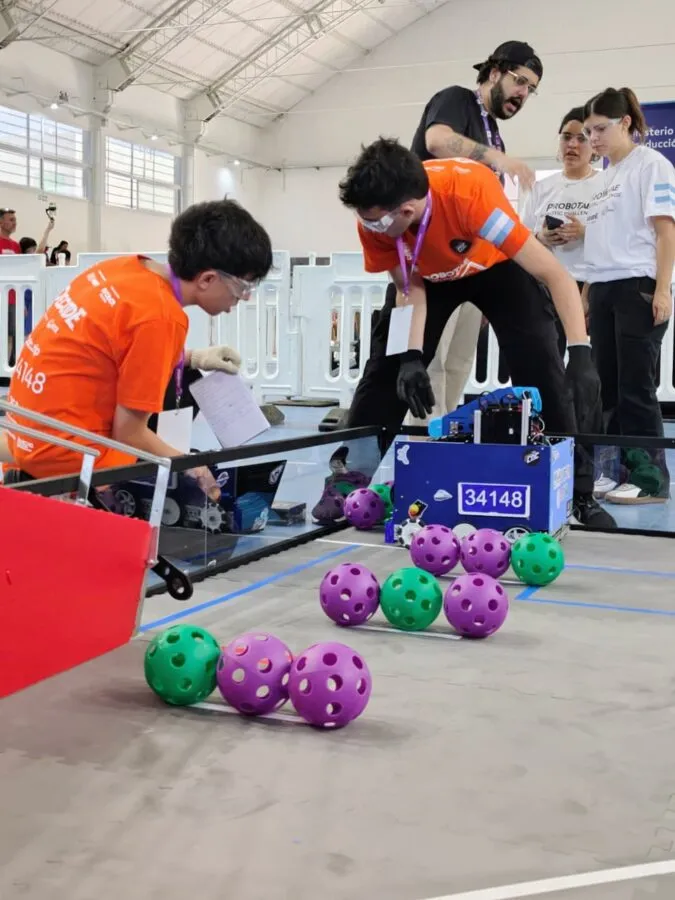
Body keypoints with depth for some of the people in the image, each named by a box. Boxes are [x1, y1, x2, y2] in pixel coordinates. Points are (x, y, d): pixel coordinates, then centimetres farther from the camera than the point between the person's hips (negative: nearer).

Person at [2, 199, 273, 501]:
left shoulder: (126, 268, 1)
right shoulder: (162, 315, -23)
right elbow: (129, 434, -17)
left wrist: (192, 358, 11)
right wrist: (194, 469, -4)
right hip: (64, 447, -9)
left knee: (186, 382, 19)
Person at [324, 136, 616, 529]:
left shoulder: (470, 192, -43)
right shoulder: (375, 219, -30)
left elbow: (555, 275, -41)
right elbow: (410, 287, -15)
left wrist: (581, 354, -51)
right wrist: (411, 356, -30)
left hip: (496, 266, -3)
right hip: (429, 273, 3)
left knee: (543, 370, -15)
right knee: (386, 369, -5)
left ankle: (580, 495, -3)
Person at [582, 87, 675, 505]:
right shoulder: (607, 176, 20)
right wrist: (586, 293, 16)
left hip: (638, 288, -8)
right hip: (603, 290, 8)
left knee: (636, 387, -8)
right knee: (609, 388, 6)